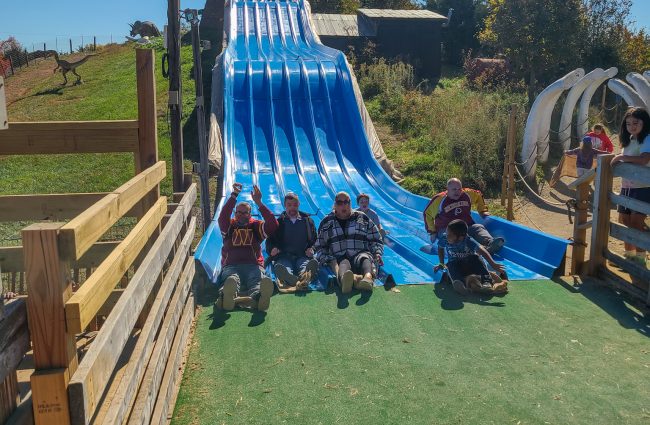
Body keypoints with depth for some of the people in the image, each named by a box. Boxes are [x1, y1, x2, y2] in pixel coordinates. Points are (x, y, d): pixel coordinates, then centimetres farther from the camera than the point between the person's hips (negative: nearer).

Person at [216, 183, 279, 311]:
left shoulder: (256, 226, 23)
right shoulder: (230, 226, 23)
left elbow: (273, 225, 4)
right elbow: (222, 217, -1)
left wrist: (259, 203, -2)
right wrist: (234, 195, -9)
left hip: (254, 266, 1)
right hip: (231, 266, 0)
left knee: (259, 280, -37)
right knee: (231, 280, -38)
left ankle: (256, 297, -73)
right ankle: (227, 296, -74)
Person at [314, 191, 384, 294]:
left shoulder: (362, 218, 20)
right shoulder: (326, 222, 20)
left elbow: (376, 240, 22)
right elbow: (319, 246, 22)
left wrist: (377, 253, 2)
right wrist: (326, 259, 1)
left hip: (360, 254, 1)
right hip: (339, 259, -1)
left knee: (364, 258, -36)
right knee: (343, 264, -37)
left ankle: (368, 276, -71)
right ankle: (349, 278, -74)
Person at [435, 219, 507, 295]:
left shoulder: (469, 242, -22)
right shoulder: (445, 241, -12)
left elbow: (481, 251, -34)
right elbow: (440, 248, 11)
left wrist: (493, 264, -46)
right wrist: (441, 264, 9)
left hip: (470, 264, -1)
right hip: (455, 264, 1)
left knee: (475, 259, -31)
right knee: (451, 266, -32)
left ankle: (487, 282, -39)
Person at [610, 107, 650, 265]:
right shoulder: (628, 141, 13)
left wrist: (621, 157, -24)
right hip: (626, 187, 8)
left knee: (636, 223, -9)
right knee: (624, 222, 13)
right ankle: (629, 254, 27)